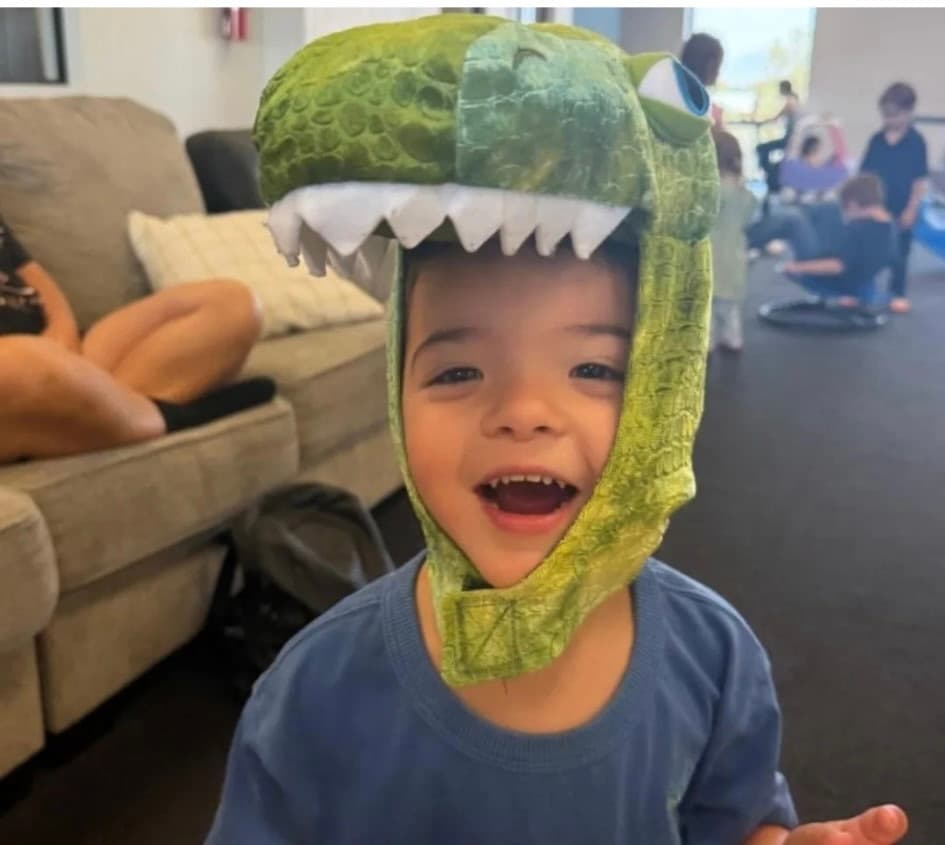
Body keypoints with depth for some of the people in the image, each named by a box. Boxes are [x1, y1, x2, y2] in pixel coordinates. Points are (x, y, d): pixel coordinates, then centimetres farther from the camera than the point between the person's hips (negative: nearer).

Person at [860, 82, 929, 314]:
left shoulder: (916, 141, -8)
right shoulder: (876, 139, 2)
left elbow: (921, 179, -8)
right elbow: (864, 173, 6)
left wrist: (911, 209, -11)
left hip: (901, 208, -3)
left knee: (899, 251, 8)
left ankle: (899, 295, 19)